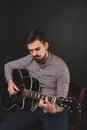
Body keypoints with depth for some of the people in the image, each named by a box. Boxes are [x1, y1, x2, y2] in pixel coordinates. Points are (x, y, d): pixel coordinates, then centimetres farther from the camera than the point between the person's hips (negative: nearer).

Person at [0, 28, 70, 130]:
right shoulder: (29, 60, 0)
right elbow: (8, 65, 17)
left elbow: (62, 98, -14)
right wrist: (10, 81, -1)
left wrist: (54, 110, -35)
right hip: (30, 106, 4)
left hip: (53, 108, -3)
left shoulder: (61, 67, -15)